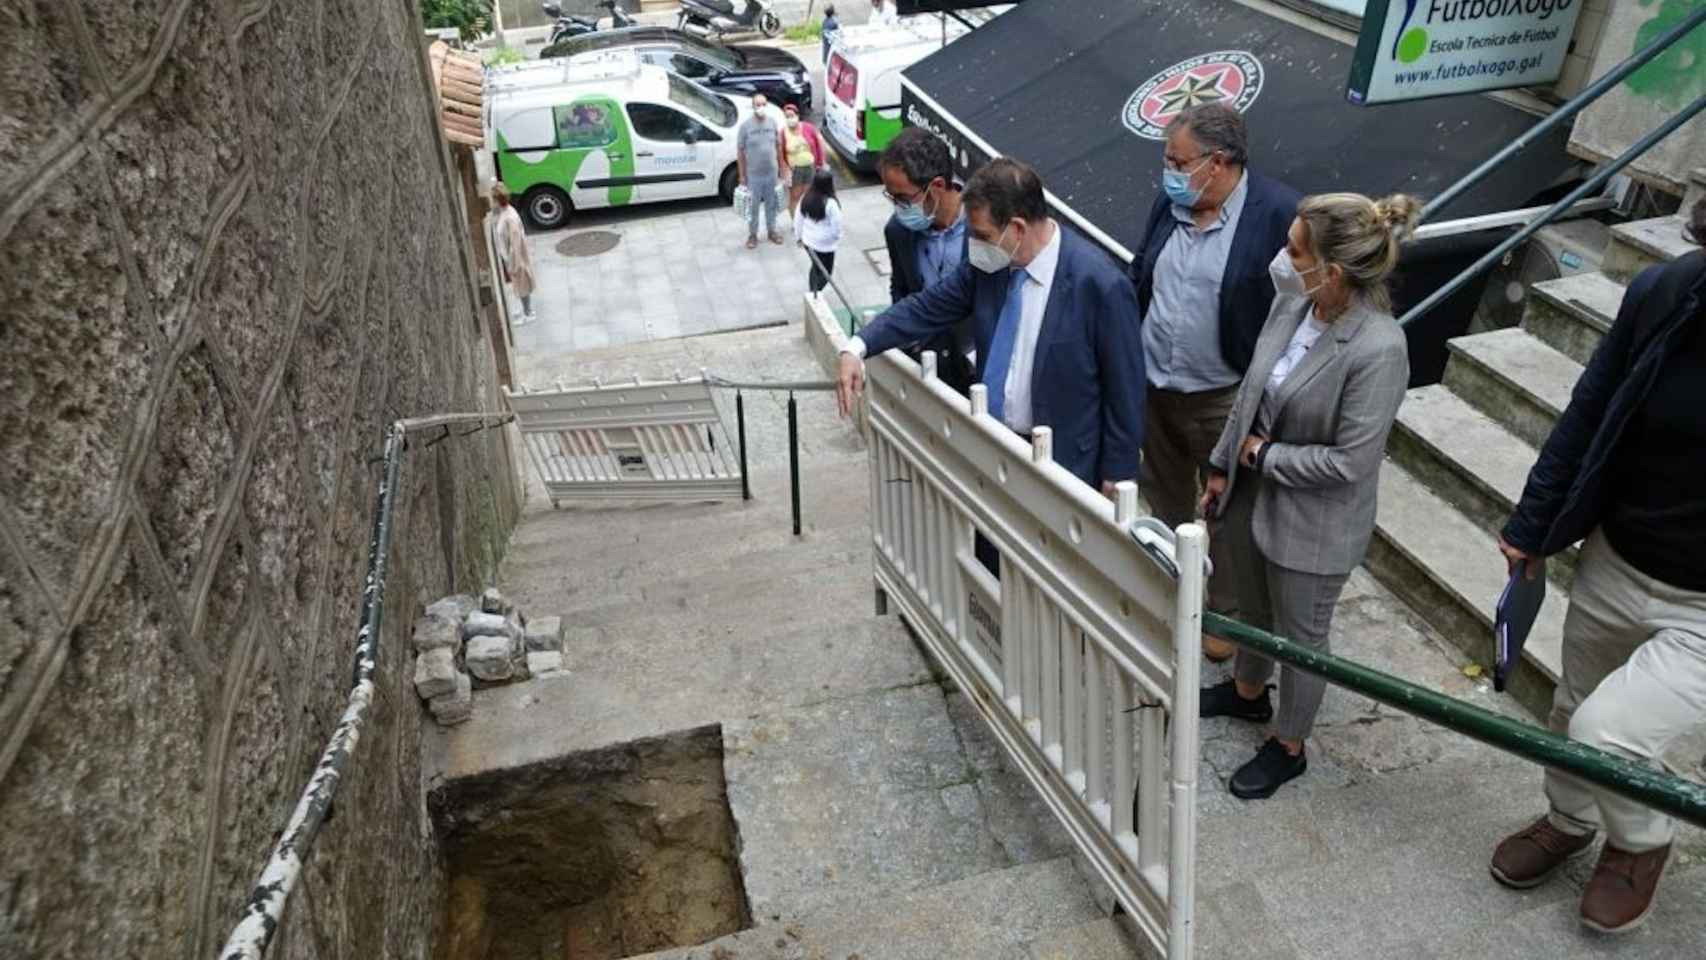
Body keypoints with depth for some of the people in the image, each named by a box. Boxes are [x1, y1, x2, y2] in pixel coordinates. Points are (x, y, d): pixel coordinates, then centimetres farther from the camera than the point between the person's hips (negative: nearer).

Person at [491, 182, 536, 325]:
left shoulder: (510, 218, -30)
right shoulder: (503, 212, -1)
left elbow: (515, 244, -26)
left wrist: (513, 265, -21)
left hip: (515, 258, -9)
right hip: (507, 257, 9)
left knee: (522, 286, 8)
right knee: (519, 285, 23)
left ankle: (528, 315, 24)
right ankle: (527, 309, 41)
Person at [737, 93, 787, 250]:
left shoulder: (773, 123, -3)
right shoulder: (745, 126, -14)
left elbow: (778, 146, 7)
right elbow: (740, 151, -9)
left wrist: (781, 168, 8)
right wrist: (742, 175, -8)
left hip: (772, 173, 3)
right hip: (753, 174, -3)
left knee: (771, 204, 17)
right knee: (753, 206, 9)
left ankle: (773, 230, 35)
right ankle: (752, 234, 25)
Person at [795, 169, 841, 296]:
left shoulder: (806, 199, -8)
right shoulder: (830, 203, -26)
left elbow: (798, 220, 3)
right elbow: (836, 226, -19)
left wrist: (799, 236, 18)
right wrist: (837, 238, 2)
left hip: (808, 241, 7)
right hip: (825, 245, -7)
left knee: (815, 267, 27)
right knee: (825, 273, 12)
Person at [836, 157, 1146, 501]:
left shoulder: (1100, 284, -21)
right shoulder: (989, 262, -6)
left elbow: (1124, 389, -14)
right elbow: (927, 307, 5)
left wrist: (1117, 475, -9)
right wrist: (858, 347, -9)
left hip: (1061, 461, -5)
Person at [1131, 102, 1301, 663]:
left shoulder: (1279, 214, -19)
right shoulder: (1169, 203, -1)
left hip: (1224, 400, -5)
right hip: (1154, 389, 6)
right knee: (1164, 500, 23)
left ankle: (1226, 611, 34)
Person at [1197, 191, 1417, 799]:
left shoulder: (1378, 349, -30)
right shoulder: (1293, 302, -10)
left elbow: (1348, 462, -25)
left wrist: (1264, 455, -14)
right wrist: (1223, 468, 8)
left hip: (1311, 522, -6)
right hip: (1252, 493, 7)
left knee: (1300, 635, 17)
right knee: (1253, 609, 29)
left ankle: (1288, 747, 41)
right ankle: (1248, 692, 58)